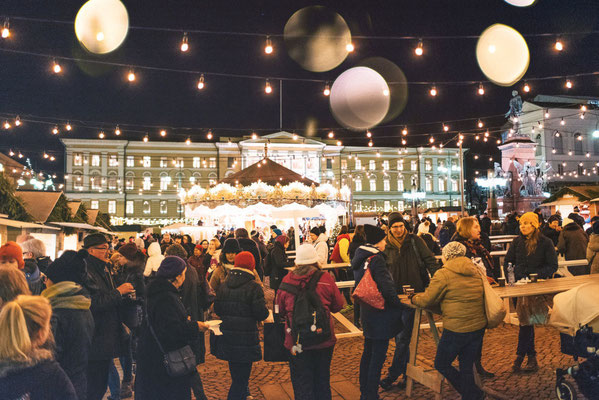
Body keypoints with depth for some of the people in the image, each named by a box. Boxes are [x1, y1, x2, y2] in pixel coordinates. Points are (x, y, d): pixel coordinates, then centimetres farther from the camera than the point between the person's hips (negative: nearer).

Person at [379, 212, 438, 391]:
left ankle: (392, 375, 7)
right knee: (400, 337, 9)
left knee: (403, 338, -3)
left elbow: (429, 260, -1)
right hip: (395, 296, 4)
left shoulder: (414, 240, -1)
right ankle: (408, 373, 23)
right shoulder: (386, 247, 6)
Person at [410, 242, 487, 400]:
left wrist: (414, 298, 12)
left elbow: (426, 301, -7)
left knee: (441, 364, 10)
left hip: (456, 329, -7)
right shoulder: (475, 270, 9)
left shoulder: (443, 274, -11)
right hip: (479, 327, 7)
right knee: (467, 366, 17)